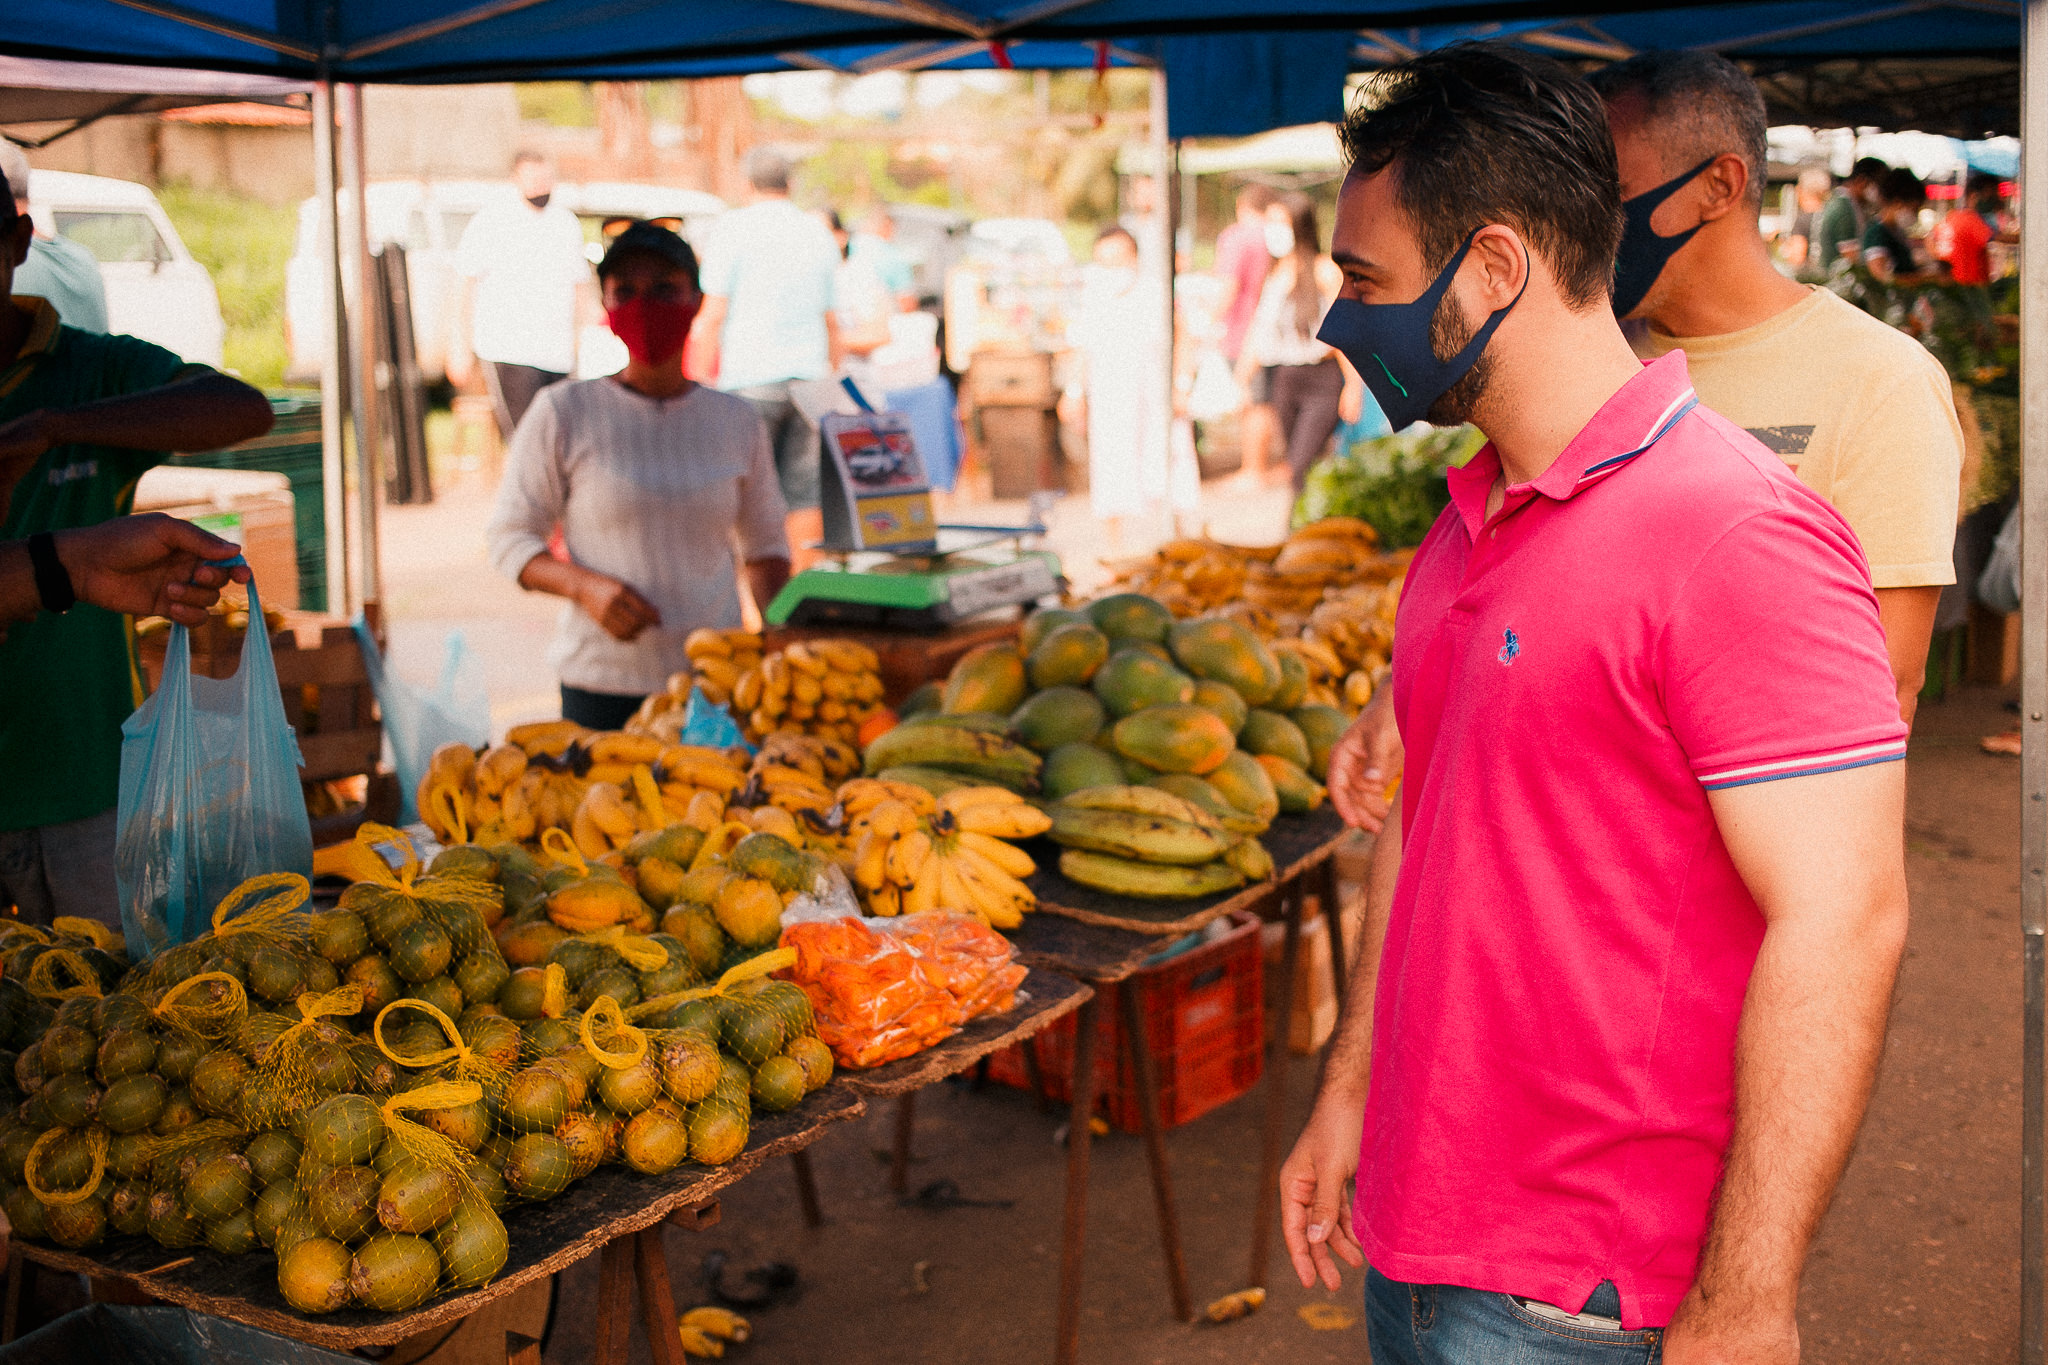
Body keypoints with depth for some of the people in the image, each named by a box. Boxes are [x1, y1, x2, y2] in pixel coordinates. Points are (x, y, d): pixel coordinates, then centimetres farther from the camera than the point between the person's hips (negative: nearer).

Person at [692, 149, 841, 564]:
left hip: (749, 379, -5)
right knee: (805, 496, 5)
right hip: (808, 377, 5)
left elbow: (713, 314, -7)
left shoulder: (733, 227, -3)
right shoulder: (819, 234, 13)